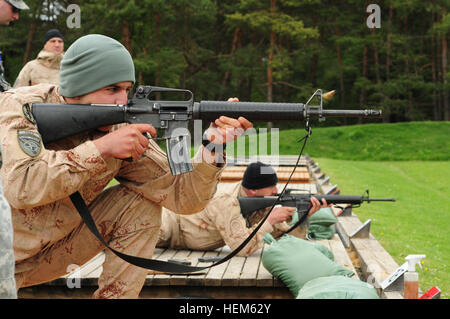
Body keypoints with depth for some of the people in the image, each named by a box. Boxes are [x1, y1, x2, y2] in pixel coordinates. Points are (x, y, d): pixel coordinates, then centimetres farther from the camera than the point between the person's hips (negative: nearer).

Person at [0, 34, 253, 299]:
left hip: (53, 253, 5)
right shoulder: (21, 106, -19)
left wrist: (213, 148, -30)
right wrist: (101, 148, -35)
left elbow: (180, 197, -13)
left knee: (141, 205, -9)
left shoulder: (121, 129, -9)